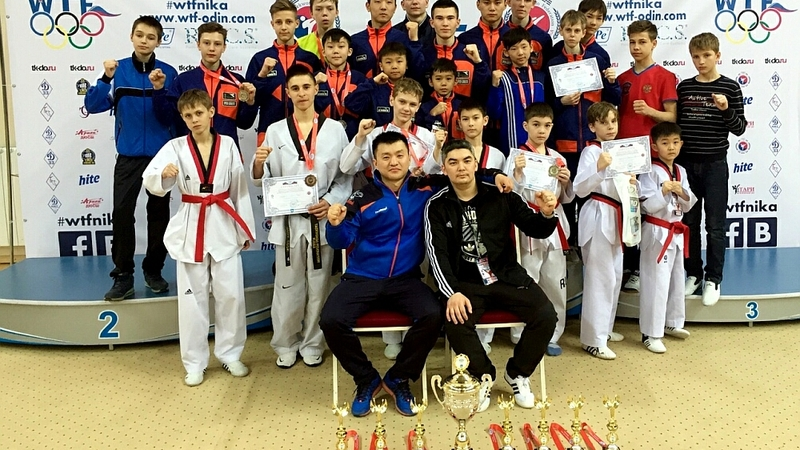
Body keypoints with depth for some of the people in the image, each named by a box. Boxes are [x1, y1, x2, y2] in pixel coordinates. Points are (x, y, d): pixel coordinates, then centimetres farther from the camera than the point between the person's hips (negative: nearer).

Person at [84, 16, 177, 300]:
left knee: (159, 212, 8)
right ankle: (123, 275, 2)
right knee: (122, 212, -7)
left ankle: (153, 270, 21)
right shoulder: (119, 69, 0)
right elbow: (93, 106, -6)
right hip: (129, 154, 0)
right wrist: (106, 78, -20)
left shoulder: (168, 72, -1)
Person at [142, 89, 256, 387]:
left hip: (224, 226, 1)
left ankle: (230, 354, 23)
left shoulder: (227, 145, 1)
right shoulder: (175, 147, -2)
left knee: (230, 293, 4)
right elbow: (150, 181, -15)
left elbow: (240, 188, 4)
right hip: (191, 228, 0)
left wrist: (246, 229, 4)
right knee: (192, 297, 6)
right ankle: (194, 362, 19)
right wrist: (163, 174, -39)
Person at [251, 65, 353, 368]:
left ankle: (312, 344, 25)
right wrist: (258, 164, -18)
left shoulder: (334, 129, 4)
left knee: (318, 285, 8)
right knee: (287, 286, 6)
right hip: (287, 219, 0)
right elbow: (264, 181, 3)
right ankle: (286, 345, 24)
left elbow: (346, 176, 3)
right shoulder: (276, 131, 5)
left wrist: (331, 202, -12)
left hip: (323, 219, 0)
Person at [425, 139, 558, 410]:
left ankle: (517, 373, 9)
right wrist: (452, 292, -23)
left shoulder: (500, 196, 3)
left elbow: (536, 230, 7)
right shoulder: (437, 206, 1)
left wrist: (547, 214, -17)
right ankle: (482, 376, 2)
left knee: (546, 315, -19)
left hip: (507, 276, 2)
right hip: (466, 282, -1)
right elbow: (437, 253, -8)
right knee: (455, 322, -30)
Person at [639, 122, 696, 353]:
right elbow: (647, 205, -17)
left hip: (676, 232, 8)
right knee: (656, 283, -6)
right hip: (657, 232, -8)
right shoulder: (650, 172, -13)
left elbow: (689, 205, 9)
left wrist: (682, 193, -11)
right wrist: (663, 191, -31)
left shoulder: (681, 172, 8)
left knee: (677, 278, 18)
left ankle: (672, 322, 35)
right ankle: (651, 334, 1)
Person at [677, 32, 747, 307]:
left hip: (715, 164, -3)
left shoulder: (730, 87, -3)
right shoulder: (684, 87, 5)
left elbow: (740, 128, -4)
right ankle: (693, 273, 22)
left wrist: (726, 110, -22)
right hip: (686, 162, 3)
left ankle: (713, 279, 12)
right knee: (689, 222, 9)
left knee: (715, 225, 2)